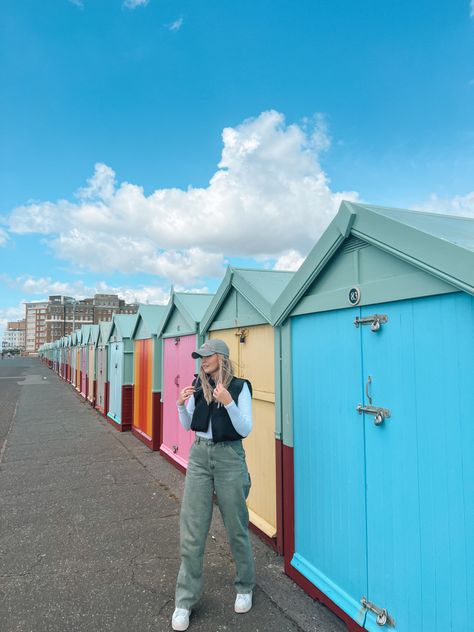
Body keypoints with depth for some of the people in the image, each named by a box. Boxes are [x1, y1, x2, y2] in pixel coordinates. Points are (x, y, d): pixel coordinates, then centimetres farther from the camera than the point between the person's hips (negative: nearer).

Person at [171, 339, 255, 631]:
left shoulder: (240, 387, -11)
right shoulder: (198, 385, 2)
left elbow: (245, 429, -14)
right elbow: (188, 425, 9)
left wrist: (229, 403, -28)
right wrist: (181, 404, -10)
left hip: (229, 457, -3)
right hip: (199, 455, 4)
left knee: (236, 527, 12)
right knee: (192, 530, 6)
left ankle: (245, 587, 36)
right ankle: (185, 600, 21)